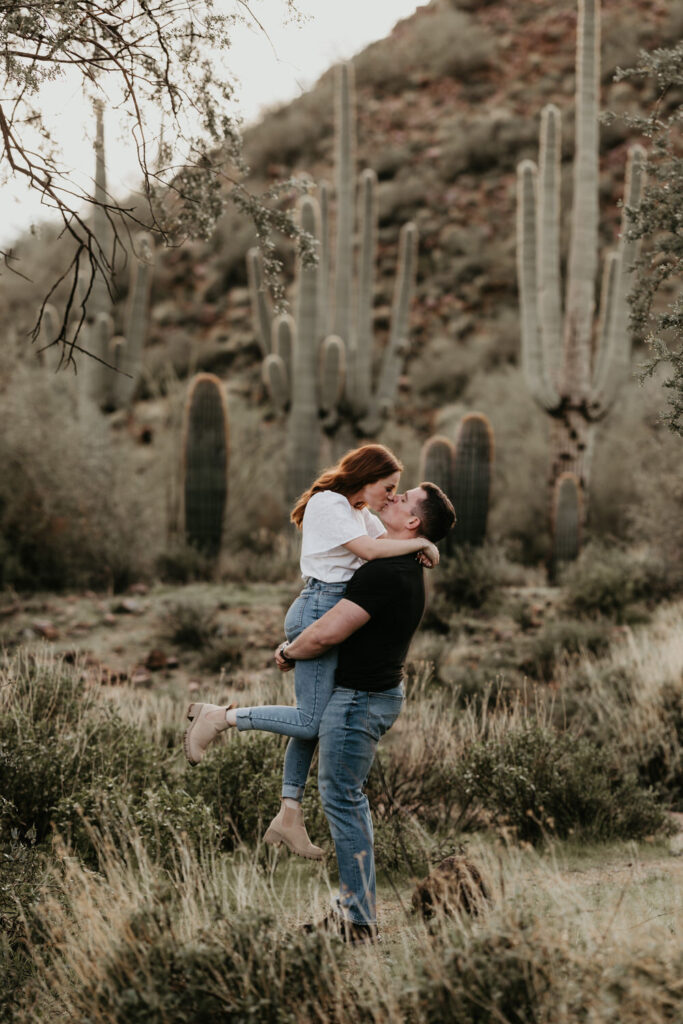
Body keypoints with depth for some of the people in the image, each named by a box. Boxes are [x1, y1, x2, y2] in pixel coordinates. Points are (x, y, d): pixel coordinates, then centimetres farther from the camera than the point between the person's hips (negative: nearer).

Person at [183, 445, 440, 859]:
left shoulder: (360, 512, 21)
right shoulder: (328, 504, -10)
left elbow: (388, 540, 18)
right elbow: (368, 549, -18)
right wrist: (422, 543, -9)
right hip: (319, 610, -10)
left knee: (311, 720, 9)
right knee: (311, 721, -13)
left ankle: (289, 816, 12)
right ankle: (218, 717, -4)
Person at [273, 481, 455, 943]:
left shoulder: (385, 574, -24)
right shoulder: (407, 568, 9)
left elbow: (326, 634, -24)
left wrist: (288, 653, -5)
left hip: (359, 698, -10)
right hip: (378, 691, 10)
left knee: (341, 798, -4)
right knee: (348, 798, 17)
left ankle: (360, 919, 0)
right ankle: (354, 905, 23)